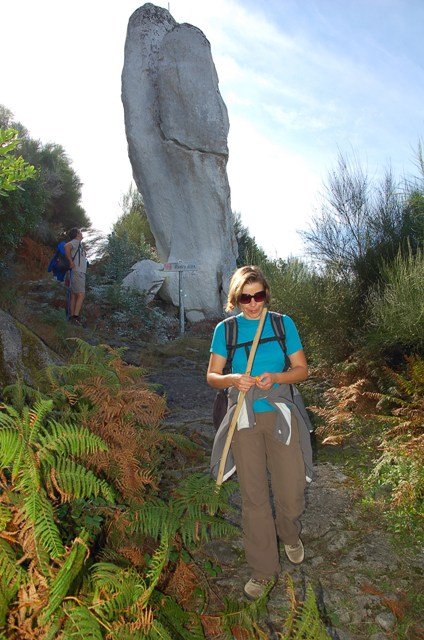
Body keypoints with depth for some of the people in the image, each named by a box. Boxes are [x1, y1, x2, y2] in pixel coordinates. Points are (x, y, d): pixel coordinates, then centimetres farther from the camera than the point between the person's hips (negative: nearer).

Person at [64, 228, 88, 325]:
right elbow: (67, 246, -26)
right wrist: (71, 261, -22)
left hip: (80, 272, 9)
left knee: (74, 295, 8)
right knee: (81, 295, -13)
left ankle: (72, 316, 10)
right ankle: (76, 316, -16)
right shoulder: (76, 241, -6)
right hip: (78, 272, -9)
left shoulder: (79, 244, 22)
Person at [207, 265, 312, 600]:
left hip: (280, 414, 0)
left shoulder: (283, 324, 0)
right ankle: (264, 570, 27)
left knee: (291, 490, 7)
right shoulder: (225, 329, 0)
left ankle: (290, 534, 43)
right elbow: (212, 376, 2)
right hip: (244, 419, 0)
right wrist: (233, 380, -19)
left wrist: (274, 377, -17)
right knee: (254, 496, 8)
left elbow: (302, 369, 2)